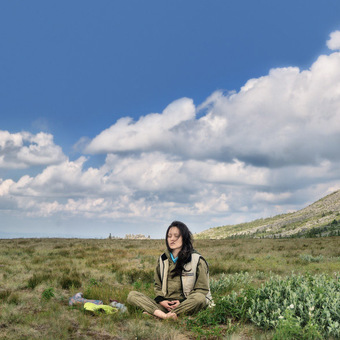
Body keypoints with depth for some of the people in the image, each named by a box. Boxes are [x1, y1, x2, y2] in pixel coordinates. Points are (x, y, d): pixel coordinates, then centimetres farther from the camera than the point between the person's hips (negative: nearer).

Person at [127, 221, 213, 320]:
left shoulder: (197, 260, 2)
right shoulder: (162, 259, 14)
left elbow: (202, 289, 0)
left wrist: (183, 302, -14)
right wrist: (161, 300, -2)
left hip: (186, 304, -3)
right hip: (165, 304, 3)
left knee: (199, 298, -38)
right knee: (132, 295, -15)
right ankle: (163, 315, -40)